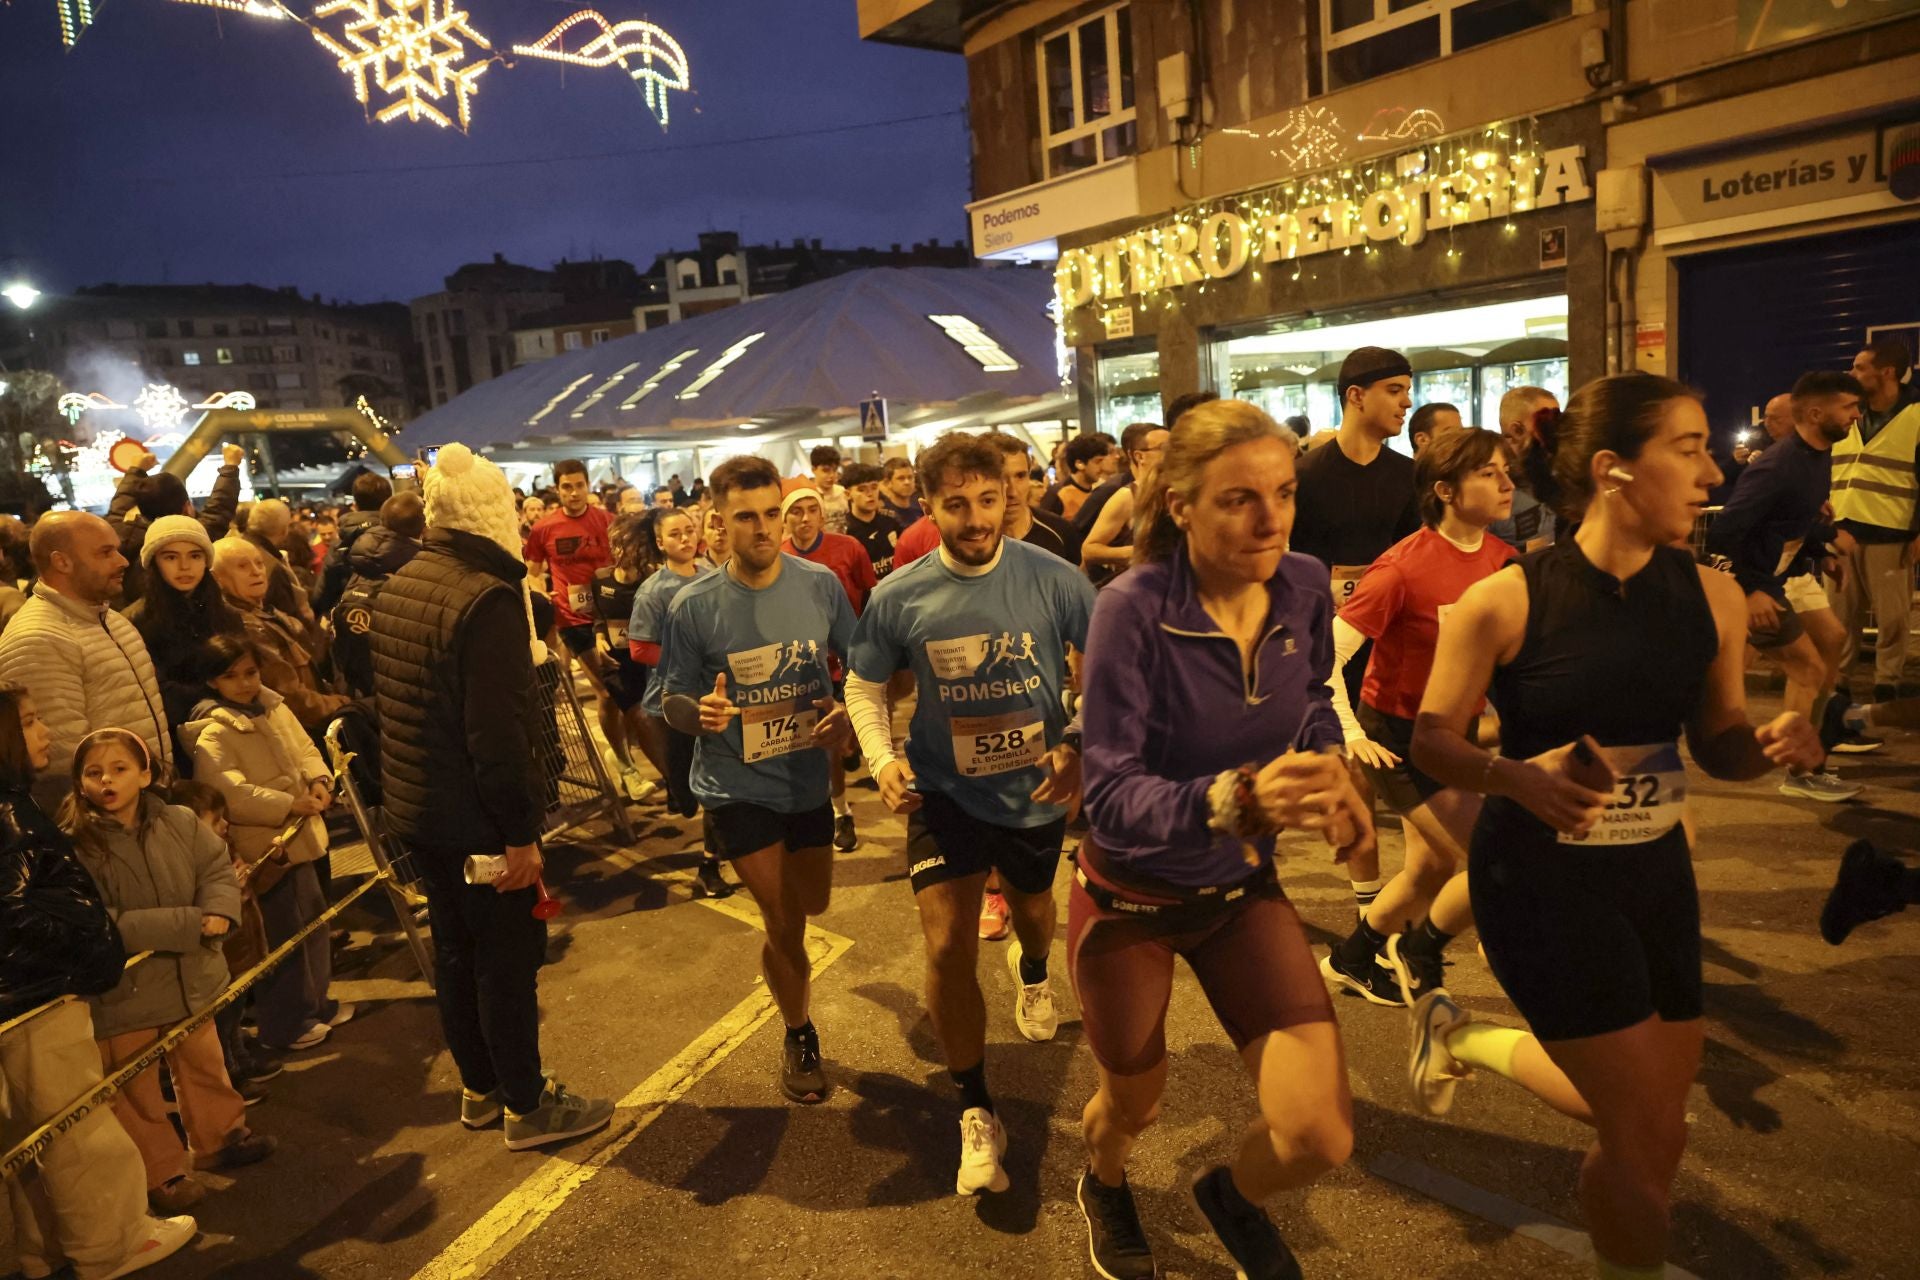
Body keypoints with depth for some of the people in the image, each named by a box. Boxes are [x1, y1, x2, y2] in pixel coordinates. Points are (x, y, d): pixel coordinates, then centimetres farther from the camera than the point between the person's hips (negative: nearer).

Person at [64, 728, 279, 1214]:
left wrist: (218, 912, -24)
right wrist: (186, 924, -26)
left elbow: (218, 870, -1)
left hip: (189, 978, 5)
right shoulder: (74, 847, -20)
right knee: (137, 1091, 10)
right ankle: (162, 1170, 27)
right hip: (122, 992, -5)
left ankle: (219, 1137, 42)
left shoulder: (180, 824, -4)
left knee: (203, 1064, 23)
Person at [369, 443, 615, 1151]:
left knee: (455, 947, 20)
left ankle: (480, 1086, 35)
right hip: (476, 818, -9)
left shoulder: (396, 588, 7)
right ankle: (526, 1105, 19)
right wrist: (520, 831, -20)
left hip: (414, 807, 9)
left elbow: (383, 699, 16)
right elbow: (497, 731, -26)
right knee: (507, 957, 5)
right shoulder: (487, 597, -22)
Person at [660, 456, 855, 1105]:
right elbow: (673, 702, -7)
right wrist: (702, 713, -29)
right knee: (784, 925, -1)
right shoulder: (693, 606, -14)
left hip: (808, 777, 3)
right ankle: (799, 1036, 27)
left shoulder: (821, 585, -9)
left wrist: (847, 715, -16)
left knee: (811, 906, 22)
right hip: (736, 786, -3)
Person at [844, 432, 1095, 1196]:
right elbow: (863, 686, 1)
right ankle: (975, 1113, 10)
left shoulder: (1053, 579, -16)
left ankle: (1032, 971, 66)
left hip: (1037, 790, 1)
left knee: (1032, 908, 27)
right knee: (949, 950, -11)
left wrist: (1081, 747, -20)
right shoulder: (899, 597, -13)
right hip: (944, 794, -1)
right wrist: (882, 761, -16)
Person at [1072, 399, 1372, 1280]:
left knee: (1321, 1135, -4)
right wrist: (1235, 799, -50)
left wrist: (1331, 768, -10)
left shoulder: (1304, 587, -13)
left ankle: (1231, 1197, 34)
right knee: (1134, 1103, 20)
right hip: (1131, 897, -3)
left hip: (1243, 886, 4)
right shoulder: (1133, 608, -28)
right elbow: (1109, 798, -32)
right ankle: (1104, 1190, 59)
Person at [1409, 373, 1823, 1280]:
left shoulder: (1714, 598, -1)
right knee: (1644, 1130, 1)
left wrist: (1772, 744, -13)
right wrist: (1519, 778, -28)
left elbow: (1717, 744, 9)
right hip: (1541, 878, -6)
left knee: (1658, 1126, 13)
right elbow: (1431, 740, -10)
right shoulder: (1505, 601, -16)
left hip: (1658, 872, 6)